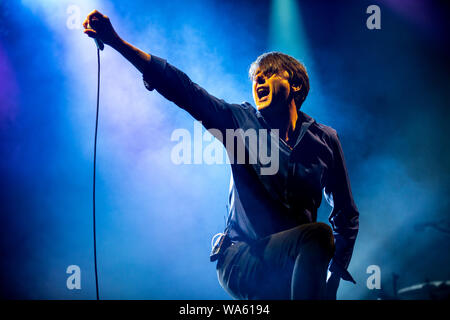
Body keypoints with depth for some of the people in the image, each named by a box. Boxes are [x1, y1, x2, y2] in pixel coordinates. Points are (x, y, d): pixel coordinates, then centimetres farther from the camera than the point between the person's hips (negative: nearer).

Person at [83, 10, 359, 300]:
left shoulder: (325, 140, 5)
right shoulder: (241, 121, 1)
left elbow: (347, 215, 10)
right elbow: (181, 88, -8)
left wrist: (333, 277, -2)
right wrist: (116, 41, -16)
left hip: (296, 265, 3)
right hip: (242, 263, -2)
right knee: (318, 235, -28)